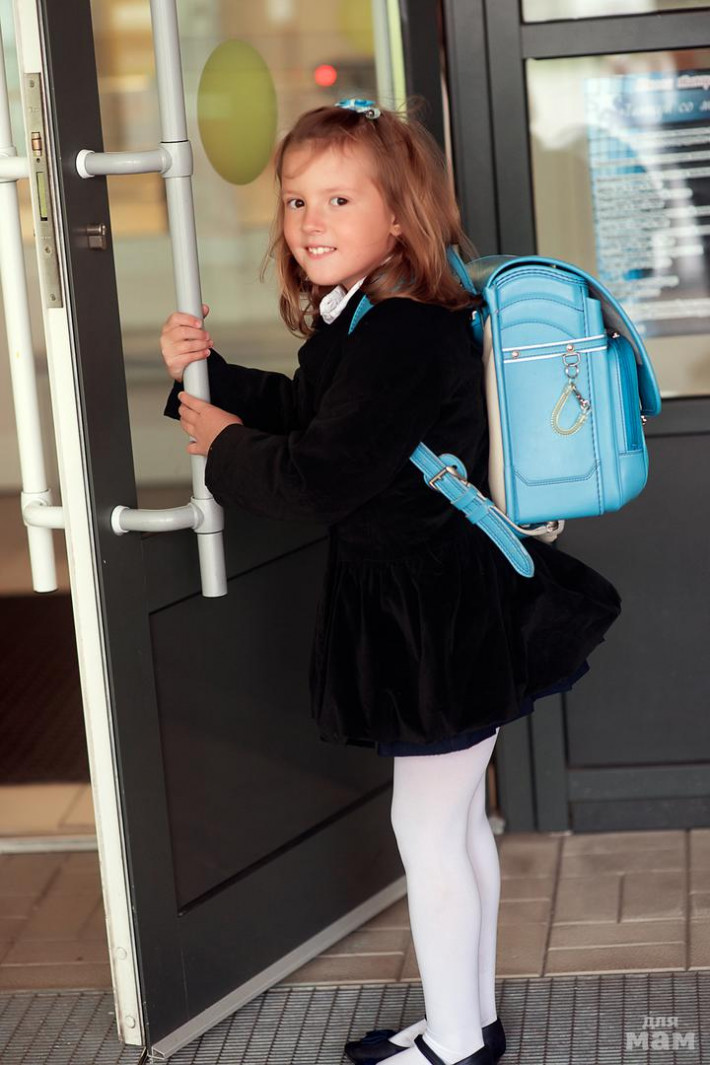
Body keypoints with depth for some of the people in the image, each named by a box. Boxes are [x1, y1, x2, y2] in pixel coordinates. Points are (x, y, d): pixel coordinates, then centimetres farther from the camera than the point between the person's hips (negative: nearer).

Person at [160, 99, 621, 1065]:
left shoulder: (401, 339, -25)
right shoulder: (359, 323, 8)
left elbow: (315, 479, -28)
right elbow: (301, 413, 18)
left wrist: (226, 447, -10)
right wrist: (206, 374, 4)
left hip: (433, 621, -10)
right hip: (439, 605, 10)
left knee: (427, 828, 4)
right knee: (455, 819, 20)